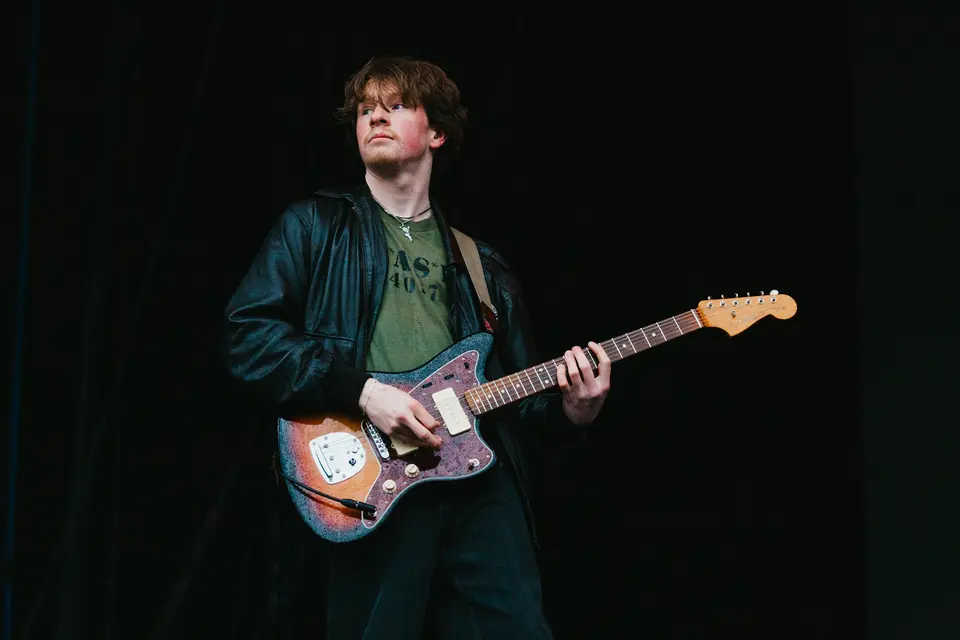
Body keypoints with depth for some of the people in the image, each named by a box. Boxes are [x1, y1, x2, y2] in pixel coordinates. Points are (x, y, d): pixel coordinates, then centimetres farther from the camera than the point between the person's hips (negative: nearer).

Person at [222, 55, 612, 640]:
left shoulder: (482, 264, 21)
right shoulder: (316, 226, 9)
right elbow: (250, 332, -3)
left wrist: (569, 411, -2)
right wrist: (360, 392, -13)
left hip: (482, 483, 3)